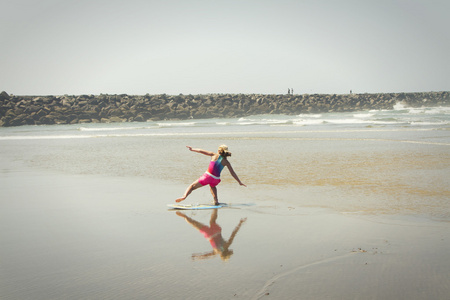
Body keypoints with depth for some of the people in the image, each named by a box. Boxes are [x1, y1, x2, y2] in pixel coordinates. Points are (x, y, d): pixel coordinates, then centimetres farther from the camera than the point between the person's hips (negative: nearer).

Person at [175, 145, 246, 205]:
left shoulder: (214, 155, 5)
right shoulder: (226, 162, 7)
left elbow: (201, 151, 12)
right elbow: (233, 173, 9)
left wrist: (192, 149, 26)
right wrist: (240, 182, 17)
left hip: (207, 176, -3)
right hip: (216, 179, 3)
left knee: (192, 186, 7)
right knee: (212, 186, 39)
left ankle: (184, 196, -18)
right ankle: (216, 200, 27)